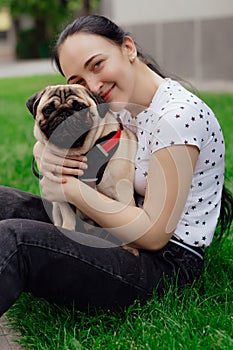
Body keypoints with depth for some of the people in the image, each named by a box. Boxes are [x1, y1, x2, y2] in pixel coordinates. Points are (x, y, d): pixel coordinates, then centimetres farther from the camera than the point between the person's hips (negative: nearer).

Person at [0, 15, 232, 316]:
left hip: (166, 262, -9)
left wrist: (72, 189, -16)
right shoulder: (124, 108, 5)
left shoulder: (179, 115, -21)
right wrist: (44, 154, -12)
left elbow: (153, 234, -22)